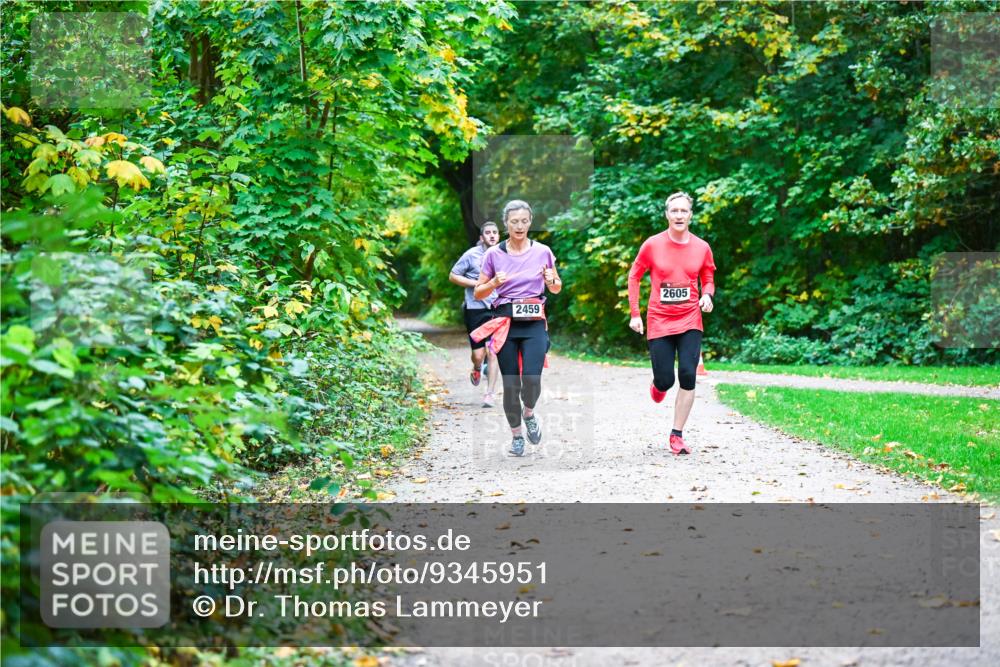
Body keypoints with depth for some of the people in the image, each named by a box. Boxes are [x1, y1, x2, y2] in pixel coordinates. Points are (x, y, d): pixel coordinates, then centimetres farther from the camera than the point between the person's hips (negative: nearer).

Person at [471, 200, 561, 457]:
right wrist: (494, 283, -12)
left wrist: (551, 281, -9)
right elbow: (478, 293, 7)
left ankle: (529, 412, 16)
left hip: (534, 322, 0)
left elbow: (557, 289, 14)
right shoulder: (494, 254, 2)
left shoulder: (543, 252, 3)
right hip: (505, 322, 0)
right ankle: (516, 434, 20)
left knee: (532, 378, -18)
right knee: (511, 383, 0)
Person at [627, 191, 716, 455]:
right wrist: (635, 314, 1)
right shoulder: (652, 245, -5)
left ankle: (677, 435, 0)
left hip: (690, 321, 1)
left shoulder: (701, 247, 0)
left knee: (687, 376, -11)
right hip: (659, 322, -1)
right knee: (665, 380, -1)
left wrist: (707, 296, -9)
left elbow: (708, 279, 14)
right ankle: (658, 385, 40)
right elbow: (634, 276, 5)